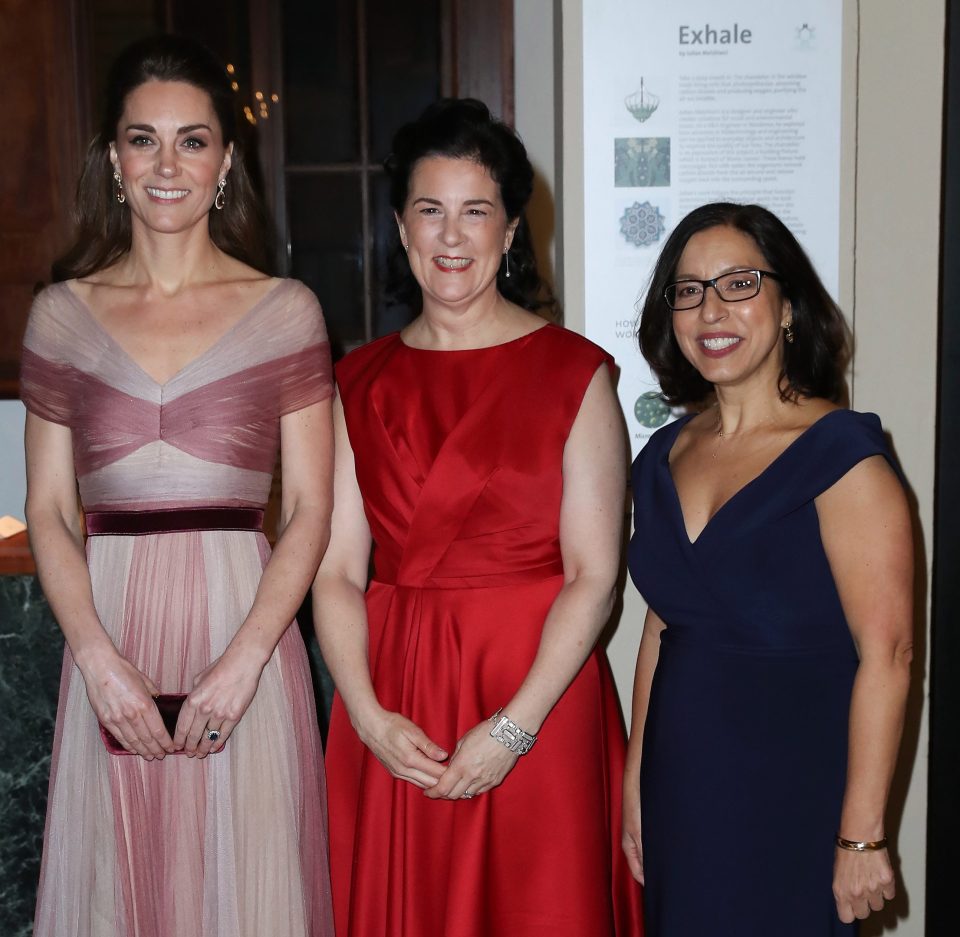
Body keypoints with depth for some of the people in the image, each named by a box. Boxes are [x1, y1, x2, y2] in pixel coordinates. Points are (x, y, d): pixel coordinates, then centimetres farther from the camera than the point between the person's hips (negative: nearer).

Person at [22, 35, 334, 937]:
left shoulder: (285, 311, 0)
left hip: (244, 623, -2)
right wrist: (98, 657, -8)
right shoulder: (62, 313, 6)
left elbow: (309, 509, -2)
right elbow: (48, 510, 5)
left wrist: (242, 661, -12)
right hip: (109, 638, 2)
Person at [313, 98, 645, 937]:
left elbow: (593, 575, -9)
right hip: (392, 718, 3)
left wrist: (512, 729, -15)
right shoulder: (359, 383, 6)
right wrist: (367, 714, -11)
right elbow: (337, 571, 2)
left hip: (537, 703, -3)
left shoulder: (573, 373, -4)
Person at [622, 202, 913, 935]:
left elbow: (885, 653, -17)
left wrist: (862, 836, -18)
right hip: (680, 786, 6)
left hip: (792, 794, -5)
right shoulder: (666, 456, 6)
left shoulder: (841, 453, -13)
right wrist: (634, 787, 11)